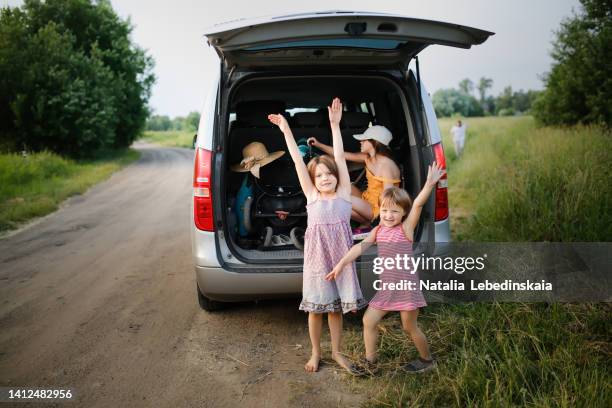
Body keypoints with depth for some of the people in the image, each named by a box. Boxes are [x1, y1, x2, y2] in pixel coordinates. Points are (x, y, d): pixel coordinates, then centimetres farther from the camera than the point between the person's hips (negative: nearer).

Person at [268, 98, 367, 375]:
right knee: (316, 306, 9)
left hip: (340, 256, 1)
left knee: (336, 306, 11)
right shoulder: (311, 196, -2)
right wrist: (285, 130, -6)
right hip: (316, 256, 0)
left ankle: (337, 352, 29)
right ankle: (316, 352, 28)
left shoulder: (344, 193, -2)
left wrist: (335, 125, -10)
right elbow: (298, 162, -5)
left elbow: (339, 157, -6)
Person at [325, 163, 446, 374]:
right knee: (368, 320, 4)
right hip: (386, 286, 5)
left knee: (409, 327, 7)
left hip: (406, 285, -5)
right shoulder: (378, 230, 4)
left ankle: (427, 360, 31)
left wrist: (429, 184, -36)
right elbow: (360, 247, 2)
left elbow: (418, 205, -24)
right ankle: (370, 362, 21)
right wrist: (341, 264, -4)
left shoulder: (406, 228, -10)